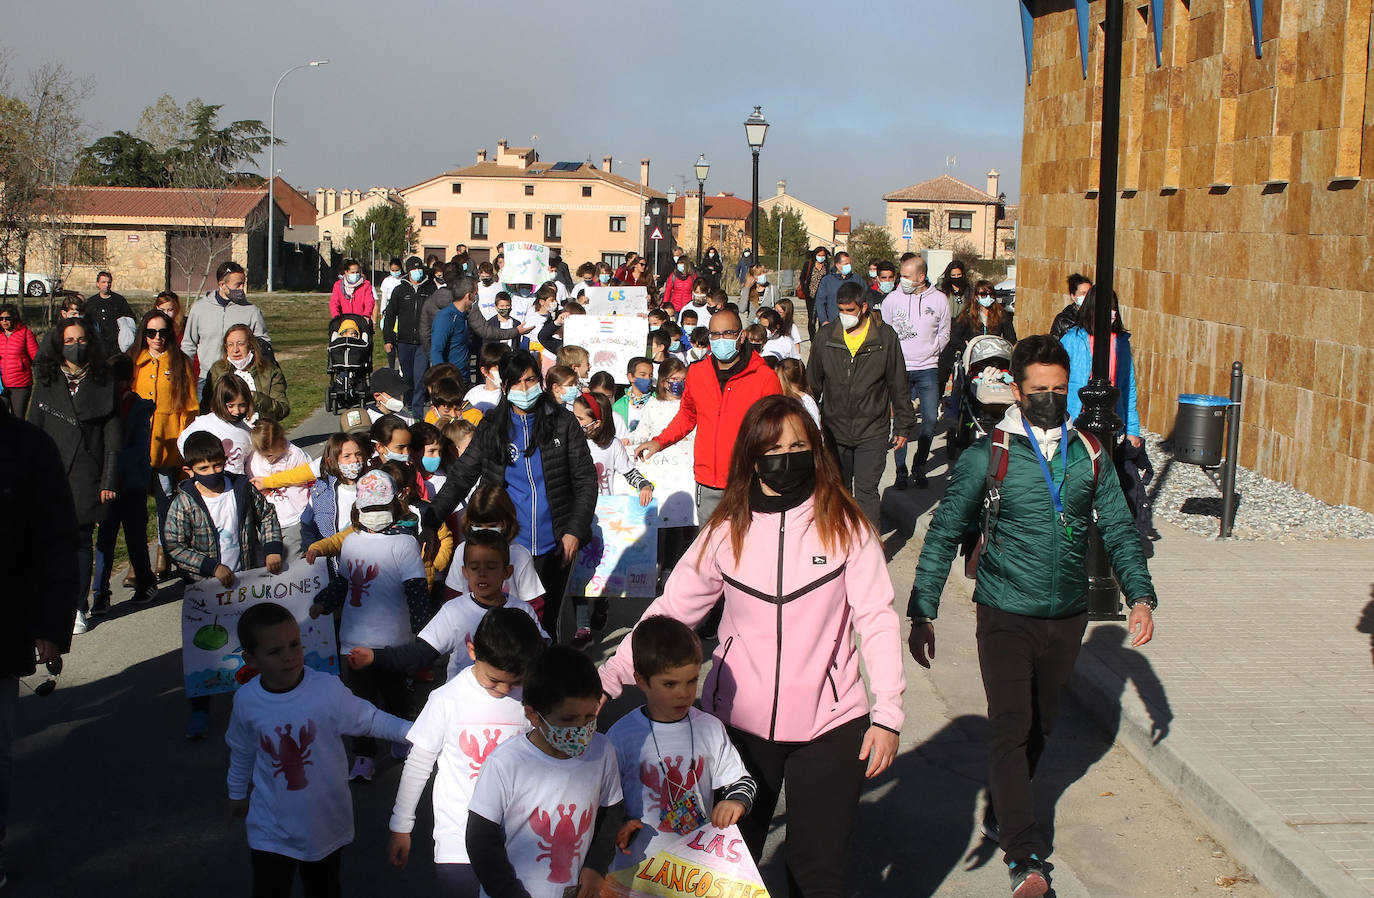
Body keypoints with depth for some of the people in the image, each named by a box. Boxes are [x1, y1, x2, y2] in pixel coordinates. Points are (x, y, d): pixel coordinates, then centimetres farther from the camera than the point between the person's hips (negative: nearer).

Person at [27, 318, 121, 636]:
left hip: (87, 475, -1)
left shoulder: (103, 383, 5)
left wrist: (109, 480, -2)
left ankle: (78, 607, 10)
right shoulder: (47, 382, 8)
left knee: (82, 539, 1)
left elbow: (113, 437, 3)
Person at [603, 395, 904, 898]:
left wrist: (888, 713, -11)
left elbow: (876, 618, -5)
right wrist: (609, 677, -8)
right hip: (739, 721, 2)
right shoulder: (727, 532, 0)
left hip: (830, 724, -2)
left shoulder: (845, 525, -4)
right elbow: (671, 610, 0)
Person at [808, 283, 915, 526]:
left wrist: (903, 426, 5)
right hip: (835, 430, 3)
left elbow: (899, 385, 3)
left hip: (872, 432, -3)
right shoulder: (825, 335, 2)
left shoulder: (885, 337, -4)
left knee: (866, 492, -7)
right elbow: (814, 381, 11)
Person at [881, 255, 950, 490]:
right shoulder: (893, 298, 0)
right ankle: (901, 469, 8)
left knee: (930, 418, -2)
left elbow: (943, 333, 12)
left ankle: (919, 466, 15)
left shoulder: (939, 299, 1)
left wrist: (930, 353, 1)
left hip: (928, 368, 1)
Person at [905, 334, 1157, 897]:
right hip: (1006, 617, -4)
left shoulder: (1090, 456, 4)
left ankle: (1004, 816, 36)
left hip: (1067, 618, 4)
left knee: (1039, 729, 15)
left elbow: (1118, 530, 10)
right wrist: (922, 613, -8)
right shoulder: (986, 457, -7)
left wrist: (1140, 595, -3)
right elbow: (944, 535, -3)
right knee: (1011, 730, -12)